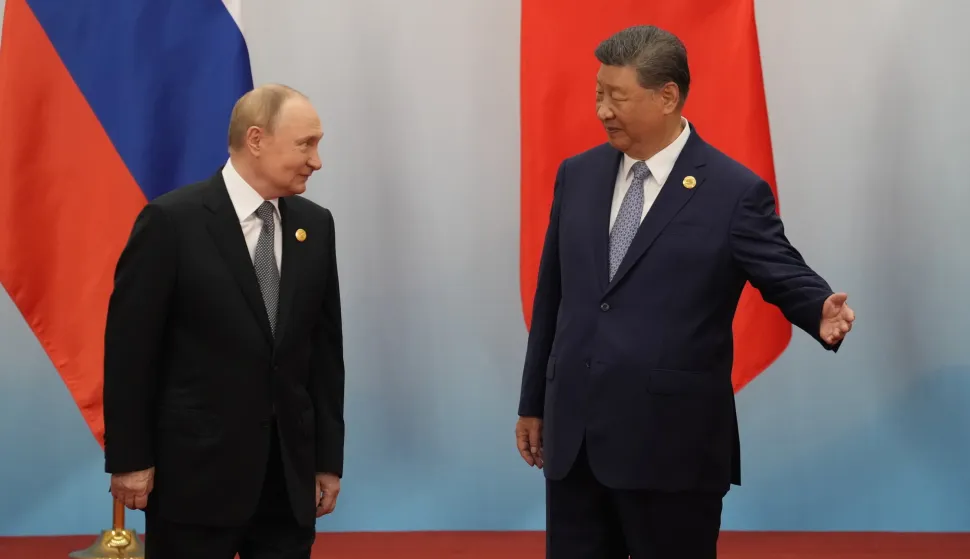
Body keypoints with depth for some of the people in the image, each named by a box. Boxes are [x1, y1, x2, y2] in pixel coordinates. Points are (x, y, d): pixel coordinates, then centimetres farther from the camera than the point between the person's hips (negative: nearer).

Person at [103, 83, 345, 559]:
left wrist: (329, 458, 8)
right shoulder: (172, 220, -8)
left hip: (291, 473, 4)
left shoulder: (315, 225, 8)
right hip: (196, 470, -4)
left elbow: (325, 347, 9)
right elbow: (130, 347, -6)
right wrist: (128, 459, -7)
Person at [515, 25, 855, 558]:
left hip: (672, 444, -5)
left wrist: (822, 310, -33)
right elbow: (552, 295, 14)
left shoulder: (734, 191, -8)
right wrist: (532, 404, 17)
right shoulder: (577, 175, 9)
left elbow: (786, 276, -8)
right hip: (572, 435, 5)